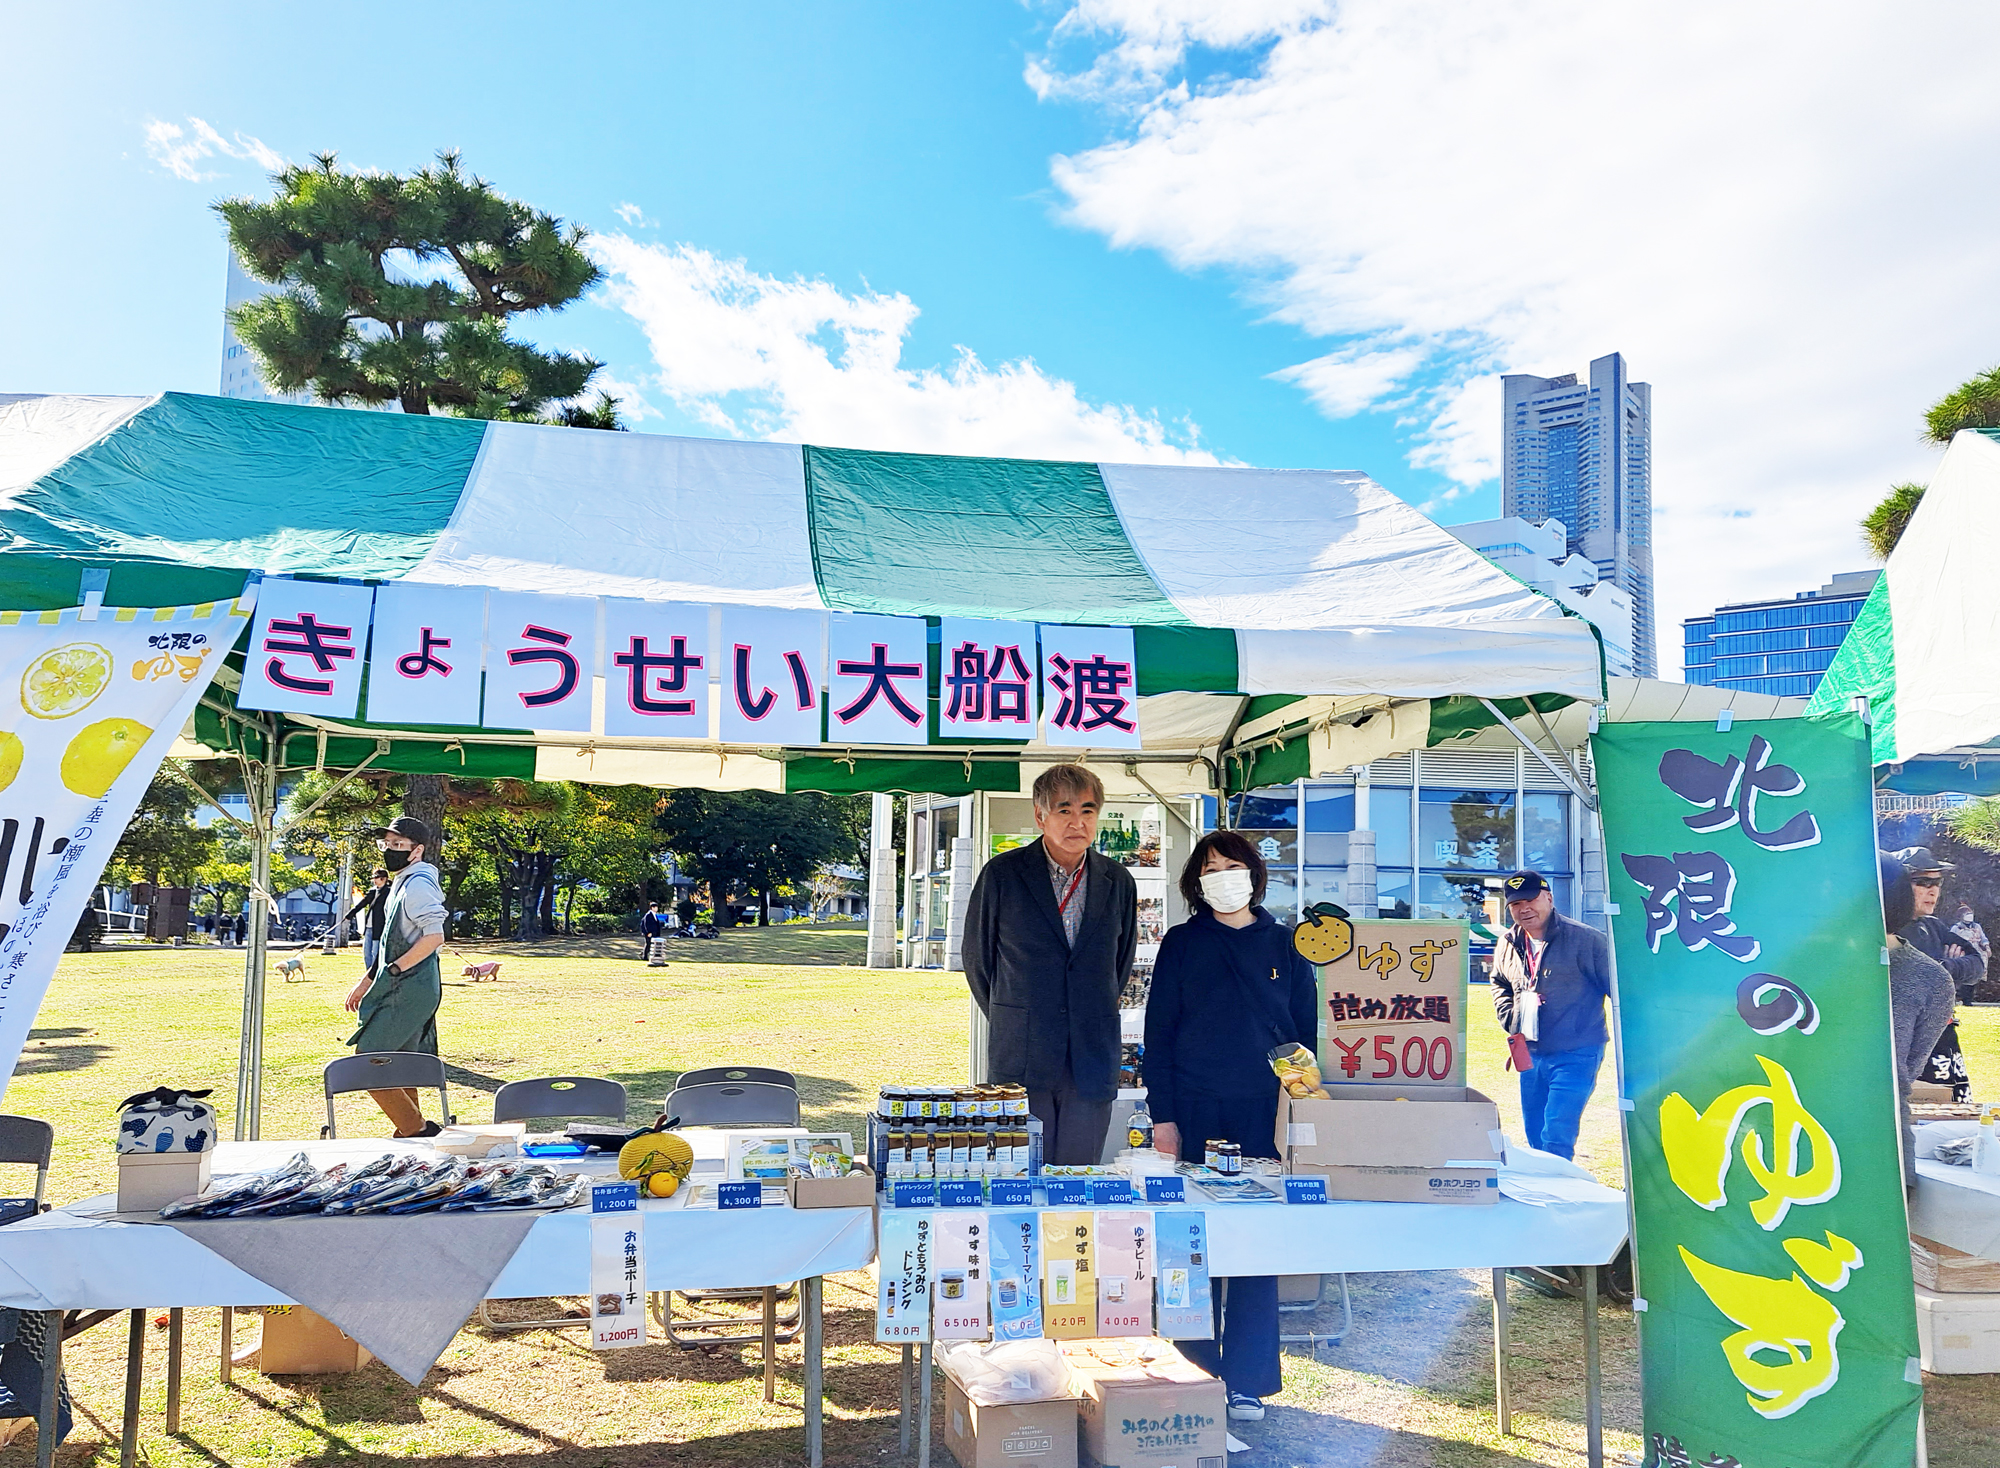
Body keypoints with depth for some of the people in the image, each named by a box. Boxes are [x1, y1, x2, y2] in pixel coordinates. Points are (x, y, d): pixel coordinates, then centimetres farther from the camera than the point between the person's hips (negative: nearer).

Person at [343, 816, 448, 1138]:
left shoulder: (418, 884, -14)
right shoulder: (402, 883, 18)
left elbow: (435, 936, -24)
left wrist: (393, 970, -20)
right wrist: (365, 983, 24)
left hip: (410, 991, -10)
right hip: (403, 990, 10)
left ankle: (416, 1130, -5)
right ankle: (411, 1132, 20)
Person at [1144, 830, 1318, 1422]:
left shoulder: (1284, 945, 6)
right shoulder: (1181, 944, 3)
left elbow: (1306, 1034, 9)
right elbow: (1158, 1032, 2)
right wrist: (1163, 1117, -4)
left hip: (1266, 1114, 1)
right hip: (1196, 1114, 0)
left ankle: (1248, 1380, 15)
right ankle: (1197, 1376, 18)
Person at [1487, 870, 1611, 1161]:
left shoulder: (1585, 940, -12)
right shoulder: (1507, 946, 8)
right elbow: (1499, 983, 26)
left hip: (1576, 1055, -7)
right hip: (1530, 1055, 7)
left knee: (1556, 1138, -13)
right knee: (1535, 1139, 15)